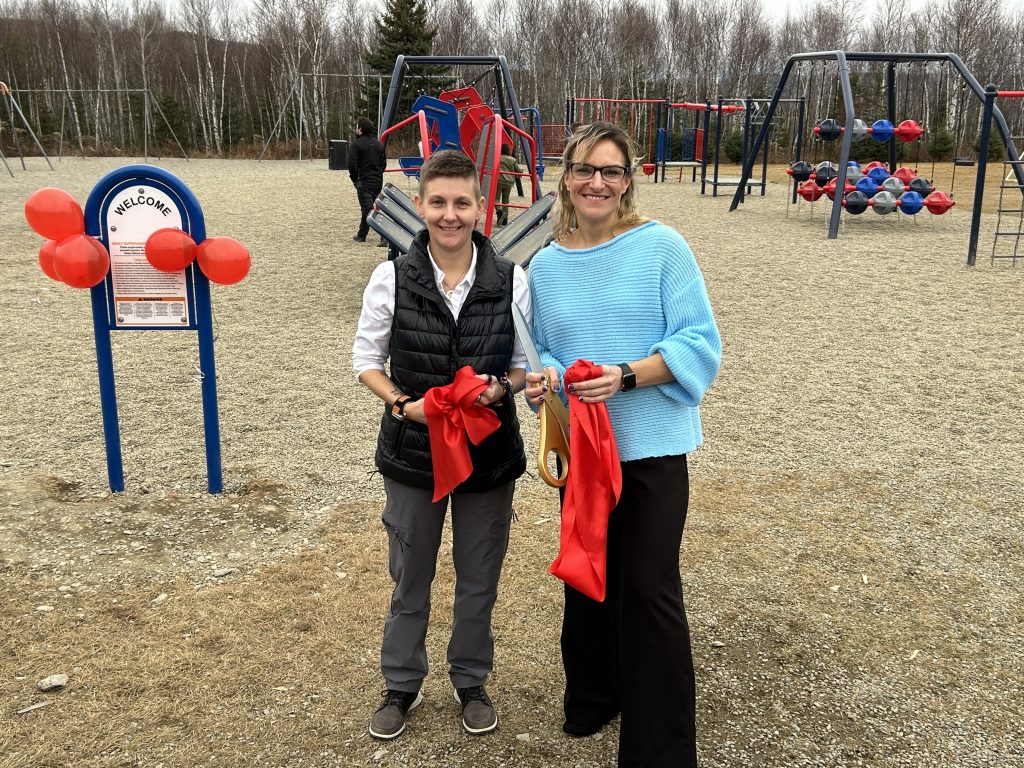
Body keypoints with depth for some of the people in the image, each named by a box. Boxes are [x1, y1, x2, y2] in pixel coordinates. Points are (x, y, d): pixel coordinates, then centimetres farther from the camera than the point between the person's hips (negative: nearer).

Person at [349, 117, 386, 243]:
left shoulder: (357, 144, -10)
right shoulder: (379, 144, 12)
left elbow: (352, 164, -14)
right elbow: (384, 163, 15)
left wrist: (354, 179, 0)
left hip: (364, 182, -7)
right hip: (378, 181, 7)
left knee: (369, 209, -8)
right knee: (367, 208, 18)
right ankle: (361, 236, 27)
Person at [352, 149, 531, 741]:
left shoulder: (511, 281, -9)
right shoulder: (393, 278, -10)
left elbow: (526, 363, 1)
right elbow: (367, 358, -1)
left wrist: (500, 388, -20)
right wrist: (402, 403, -18)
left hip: (490, 453, 1)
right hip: (413, 453, 0)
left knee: (479, 579, 16)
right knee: (410, 580, 16)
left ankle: (471, 681, 39)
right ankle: (402, 685, 37)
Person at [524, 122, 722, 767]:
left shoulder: (662, 246, -9)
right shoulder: (545, 265, 6)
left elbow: (700, 343, -12)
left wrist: (626, 377, -25)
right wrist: (542, 379, -9)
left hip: (651, 446, -5)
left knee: (649, 589, -3)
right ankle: (592, 696, 41)